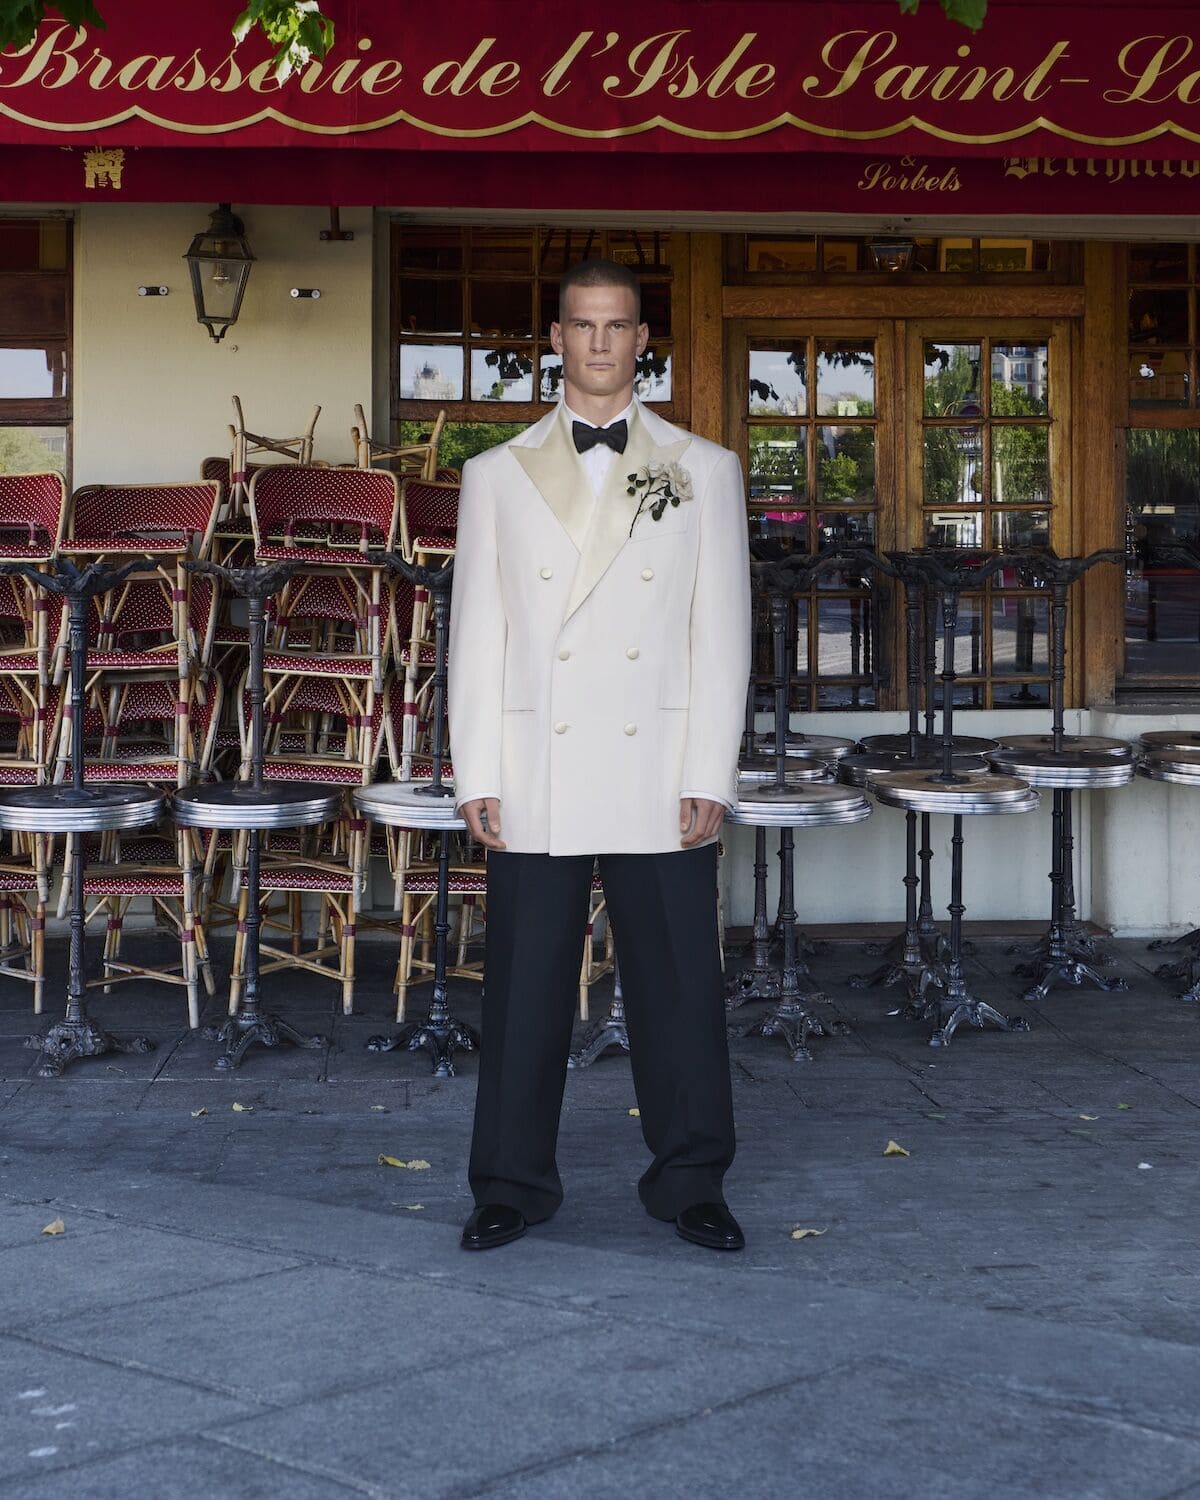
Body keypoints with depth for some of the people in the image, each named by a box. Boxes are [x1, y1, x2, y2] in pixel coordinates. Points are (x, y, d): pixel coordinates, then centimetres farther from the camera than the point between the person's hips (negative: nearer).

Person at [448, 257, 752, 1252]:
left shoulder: (703, 471, 7)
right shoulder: (497, 476, 9)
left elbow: (723, 633, 4)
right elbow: (476, 636, 7)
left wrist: (709, 776, -3)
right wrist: (477, 778, 0)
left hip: (659, 783, 0)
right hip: (537, 782, 1)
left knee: (678, 985, 3)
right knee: (526, 987, 5)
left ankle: (689, 1184, 17)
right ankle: (515, 1184, 18)